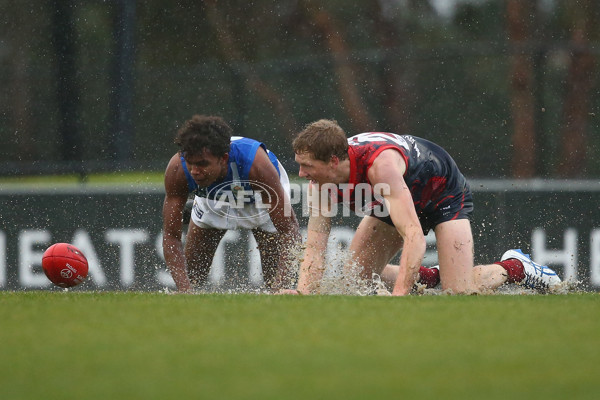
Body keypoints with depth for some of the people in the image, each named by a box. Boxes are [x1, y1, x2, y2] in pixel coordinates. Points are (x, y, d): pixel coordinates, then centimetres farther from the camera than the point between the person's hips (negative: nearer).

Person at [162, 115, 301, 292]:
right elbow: (170, 236, -29)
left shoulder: (255, 163, -45)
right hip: (213, 202, 2)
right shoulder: (177, 169, -38)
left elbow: (289, 231, -40)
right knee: (191, 277, 1)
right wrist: (184, 289, -42)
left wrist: (279, 285, -51)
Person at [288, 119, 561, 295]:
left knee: (459, 293, -19)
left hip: (443, 191, -7)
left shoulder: (379, 165, -44)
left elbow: (415, 236, -50)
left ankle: (513, 268, 12)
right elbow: (315, 247, -22)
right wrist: (303, 294, -40)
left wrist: (398, 296, -58)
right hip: (392, 205, 7)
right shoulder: (320, 182, -24)